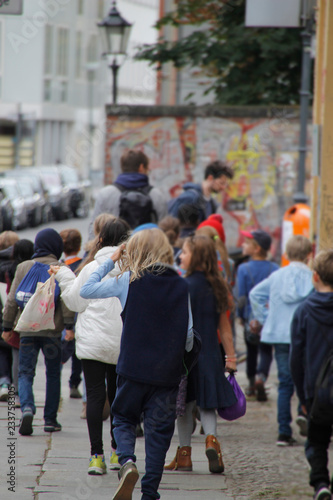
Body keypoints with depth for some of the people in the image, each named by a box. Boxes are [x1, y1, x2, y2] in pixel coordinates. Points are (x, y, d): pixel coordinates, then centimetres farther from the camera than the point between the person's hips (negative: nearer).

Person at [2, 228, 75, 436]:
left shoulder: (24, 267, 6)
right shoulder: (61, 269, -1)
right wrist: (69, 324, -10)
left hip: (27, 329, 1)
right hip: (52, 330, -1)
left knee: (26, 373, 3)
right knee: (53, 374, 12)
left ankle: (27, 408, -23)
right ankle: (50, 420, 13)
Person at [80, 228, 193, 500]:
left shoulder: (129, 281, -5)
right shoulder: (181, 286, 0)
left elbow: (86, 290, 4)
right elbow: (189, 333, 2)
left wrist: (110, 262, 12)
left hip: (133, 368, -1)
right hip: (168, 373, 1)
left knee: (124, 419, 15)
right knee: (159, 431, 8)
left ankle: (127, 461, -14)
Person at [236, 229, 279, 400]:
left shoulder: (244, 269, -9)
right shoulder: (275, 269, -4)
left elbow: (241, 297, -9)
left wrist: (241, 316, 3)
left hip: (251, 317, 0)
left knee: (251, 351, 16)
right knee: (266, 351, 5)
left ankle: (251, 385, 26)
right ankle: (261, 377, -20)